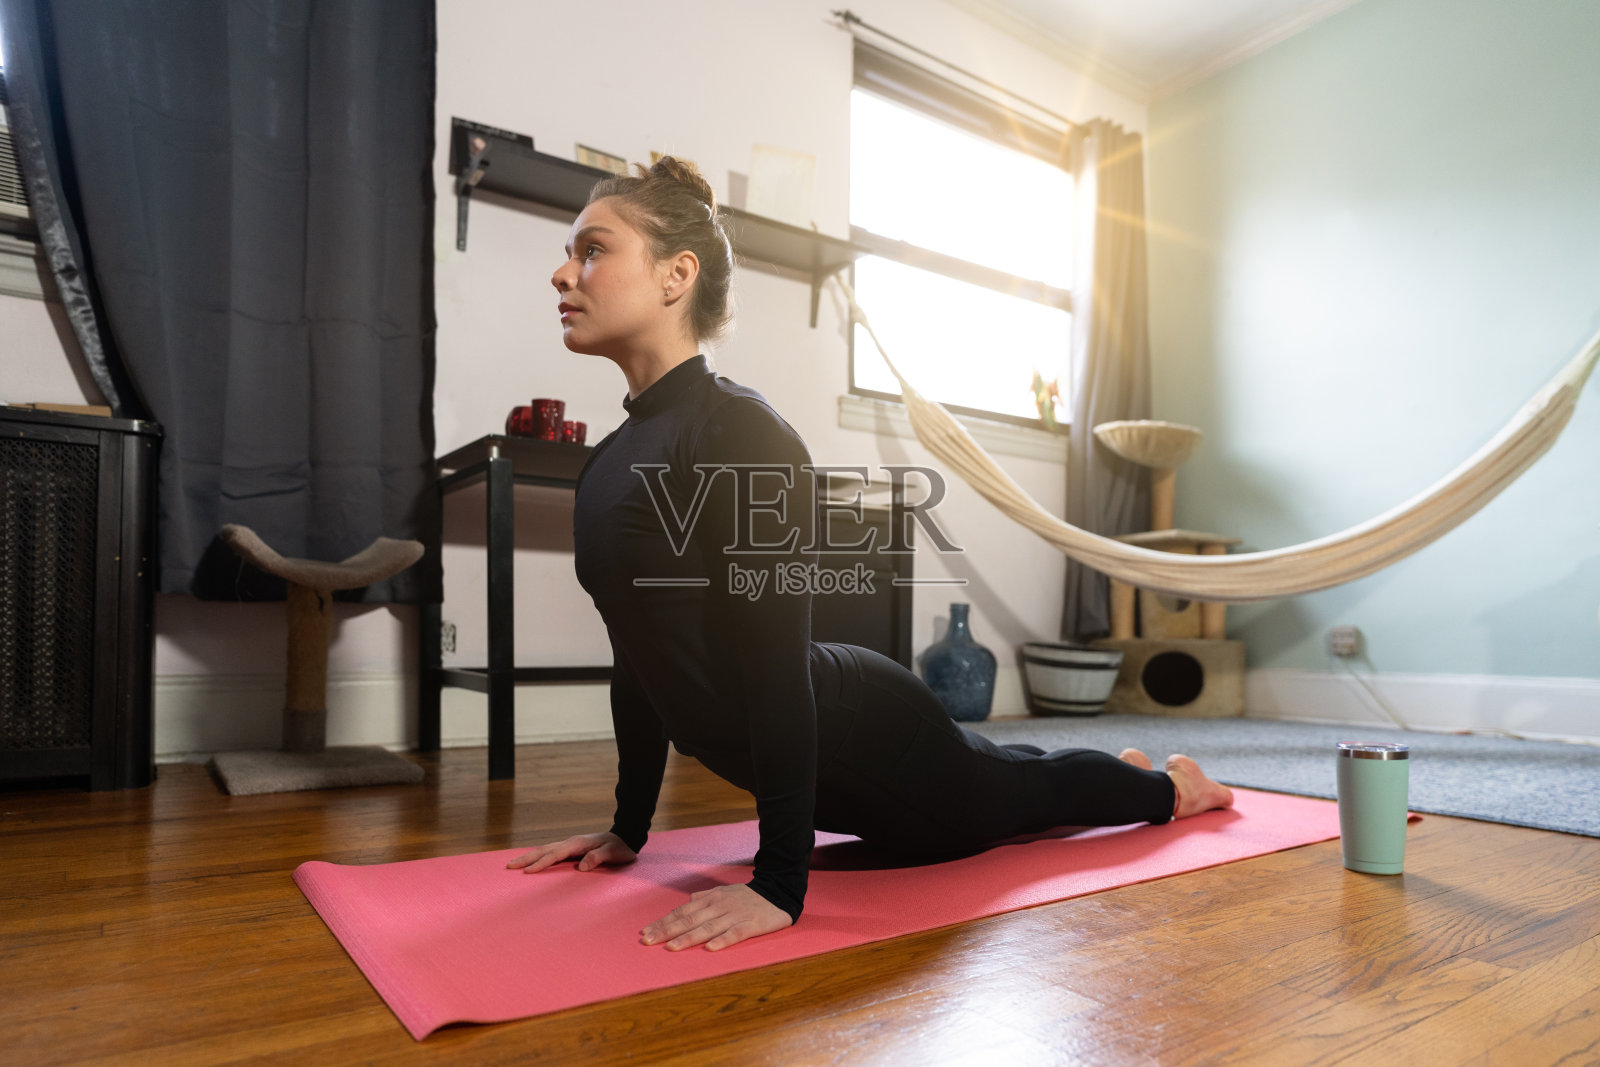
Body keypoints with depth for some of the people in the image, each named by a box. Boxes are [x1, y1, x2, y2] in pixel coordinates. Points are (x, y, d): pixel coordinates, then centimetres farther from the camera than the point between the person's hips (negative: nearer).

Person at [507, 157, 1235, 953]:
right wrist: (628, 828, 8)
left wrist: (779, 884, -27)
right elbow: (638, 655, 4)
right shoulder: (608, 465, -1)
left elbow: (778, 667, -30)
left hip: (864, 738, -8)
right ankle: (1133, 772, 62)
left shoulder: (742, 435, -28)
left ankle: (1171, 785, 52)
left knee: (1012, 793, 22)